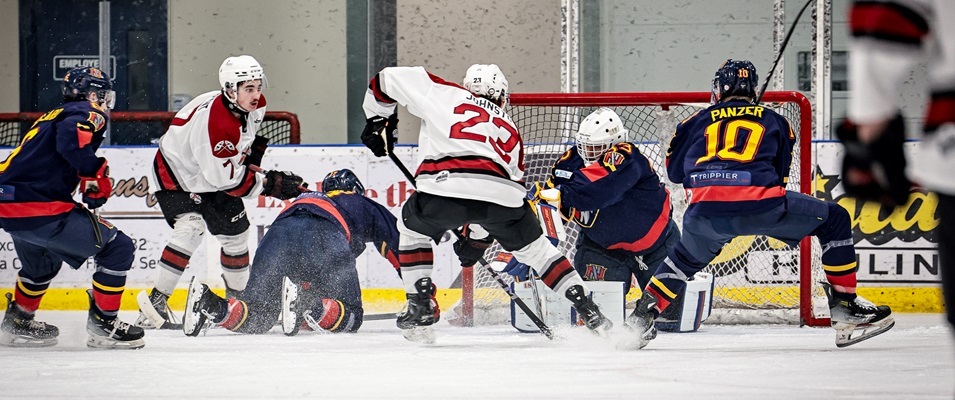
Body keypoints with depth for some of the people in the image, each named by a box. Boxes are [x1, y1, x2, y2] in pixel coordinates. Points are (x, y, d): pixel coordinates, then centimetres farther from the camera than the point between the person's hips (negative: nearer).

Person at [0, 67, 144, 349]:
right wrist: (97, 173, -14)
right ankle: (103, 324, 2)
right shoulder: (89, 114, -3)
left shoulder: (52, 117, 25)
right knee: (118, 248, -1)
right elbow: (71, 138, -25)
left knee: (43, 261, 37)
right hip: (39, 210, -10)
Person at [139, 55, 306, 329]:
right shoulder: (214, 122, -37)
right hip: (177, 175, -9)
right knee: (191, 229, -27)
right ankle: (156, 302, -26)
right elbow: (226, 179, -32)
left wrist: (253, 155, 5)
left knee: (236, 232, 11)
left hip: (214, 176, 9)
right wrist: (270, 185, -25)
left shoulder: (255, 106, -11)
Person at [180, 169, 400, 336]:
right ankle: (309, 308, -29)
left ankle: (210, 304, -23)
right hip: (325, 234, -4)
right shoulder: (363, 205, 36)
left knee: (257, 317, 6)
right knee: (350, 315, 2)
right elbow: (395, 240, 27)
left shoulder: (306, 198, 47)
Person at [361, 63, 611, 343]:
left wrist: (378, 121, 39)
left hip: (444, 187, -2)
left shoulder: (445, 95, 26)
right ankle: (587, 310, 20)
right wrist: (477, 238, 44)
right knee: (534, 247, 26)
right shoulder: (509, 130, 35)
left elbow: (390, 79, 25)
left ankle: (421, 304, 19)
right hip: (502, 195, 2)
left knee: (413, 228, 29)